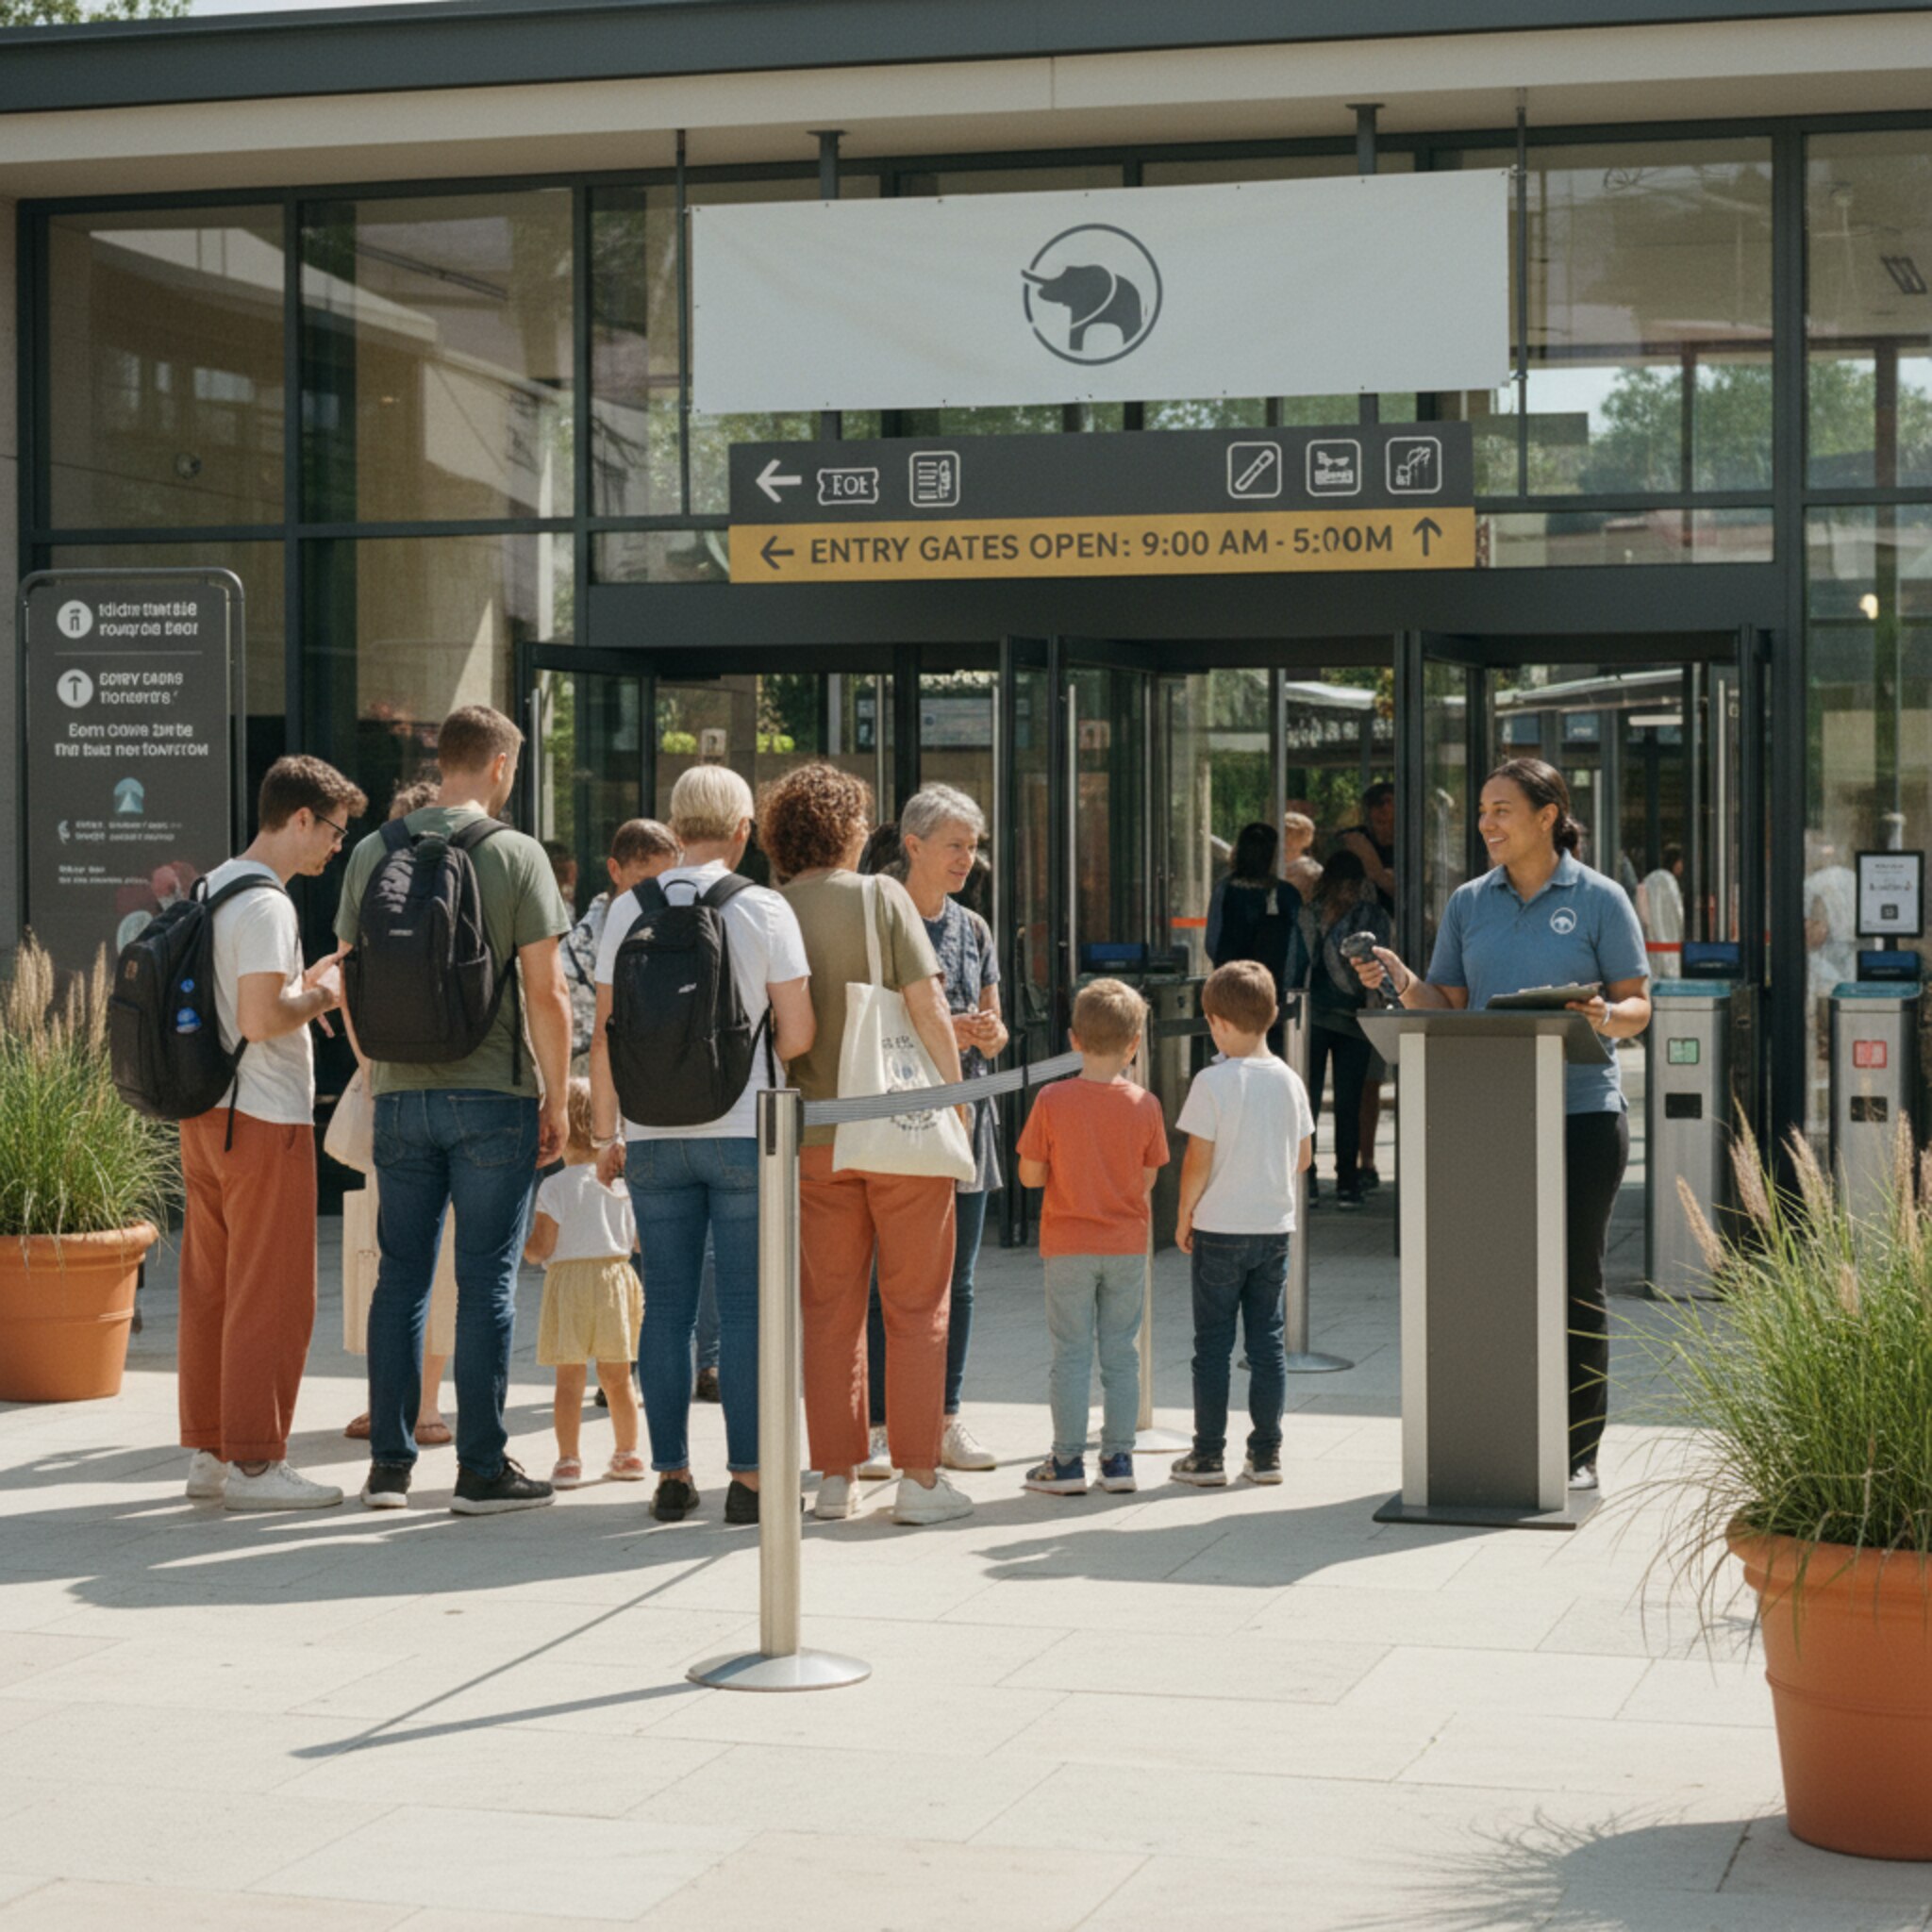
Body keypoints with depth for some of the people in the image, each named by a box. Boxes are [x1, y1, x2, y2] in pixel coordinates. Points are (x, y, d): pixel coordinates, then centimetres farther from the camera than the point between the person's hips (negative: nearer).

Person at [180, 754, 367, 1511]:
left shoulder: (212, 890, 14)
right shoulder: (265, 906, -16)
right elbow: (260, 1019, -23)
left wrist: (304, 982, 15)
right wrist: (324, 995, -7)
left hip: (206, 1117, 10)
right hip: (263, 1118, -10)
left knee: (210, 1287, 13)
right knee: (271, 1297, -3)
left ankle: (207, 1451, 19)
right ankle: (253, 1463, 0)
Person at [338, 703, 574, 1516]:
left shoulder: (372, 854, 6)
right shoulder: (515, 855, -6)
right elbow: (546, 993, -8)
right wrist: (555, 1101, 0)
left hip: (400, 1094, 4)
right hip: (492, 1094, -4)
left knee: (401, 1276, 10)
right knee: (486, 1282, 1)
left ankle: (389, 1465, 12)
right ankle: (481, 1468, 3)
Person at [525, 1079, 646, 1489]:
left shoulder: (554, 1188, -9)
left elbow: (541, 1248, -9)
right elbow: (642, 1241, 6)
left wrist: (515, 1243, 11)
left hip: (568, 1280, -4)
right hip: (616, 1276, 4)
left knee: (569, 1379, 1)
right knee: (617, 1377, 14)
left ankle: (569, 1459, -2)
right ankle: (626, 1453, 22)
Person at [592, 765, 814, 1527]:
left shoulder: (628, 911, 2)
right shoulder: (763, 909, -4)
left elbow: (606, 1035, 4)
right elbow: (797, 1034, -5)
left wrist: (605, 1132, 13)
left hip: (653, 1135, 3)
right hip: (743, 1129, -2)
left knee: (666, 1305, 7)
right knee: (745, 1306, 2)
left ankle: (671, 1476, 9)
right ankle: (747, 1477, 2)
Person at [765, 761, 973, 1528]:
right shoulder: (881, 897, -7)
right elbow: (928, 1011, -11)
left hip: (815, 1138, 3)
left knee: (829, 1310, 9)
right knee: (915, 1307, 5)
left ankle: (836, 1477, 10)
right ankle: (918, 1478, 5)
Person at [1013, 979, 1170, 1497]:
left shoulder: (1052, 1101, -12)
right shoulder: (1144, 1105, -8)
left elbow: (1030, 1175, -8)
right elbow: (1147, 1179, -1)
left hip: (1068, 1247, -1)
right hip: (1128, 1246, 1)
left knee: (1070, 1355, 5)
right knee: (1121, 1354, 10)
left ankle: (1067, 1462, 7)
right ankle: (1118, 1458, 13)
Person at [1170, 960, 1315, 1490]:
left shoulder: (1212, 1082, -14)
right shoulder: (1289, 1080, 2)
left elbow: (1198, 1161, -13)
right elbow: (1304, 1157, 8)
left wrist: (1185, 1216, -1)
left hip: (1221, 1229, -4)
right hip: (1276, 1227, 4)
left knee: (1213, 1344, 4)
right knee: (1267, 1341, 10)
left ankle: (1209, 1456, 7)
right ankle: (1266, 1453, 11)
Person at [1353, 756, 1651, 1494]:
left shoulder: (1599, 899, 1)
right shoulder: (1469, 902, 11)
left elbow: (1638, 1005, 1)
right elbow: (1447, 1008, 11)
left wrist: (1605, 1016, -21)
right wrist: (1401, 981, -9)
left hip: (1581, 1110, -3)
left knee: (1575, 1279, 0)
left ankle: (1579, 1452, 7)